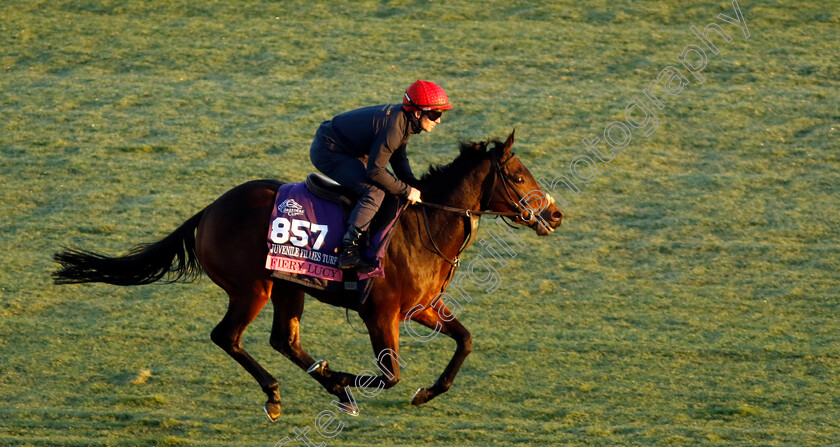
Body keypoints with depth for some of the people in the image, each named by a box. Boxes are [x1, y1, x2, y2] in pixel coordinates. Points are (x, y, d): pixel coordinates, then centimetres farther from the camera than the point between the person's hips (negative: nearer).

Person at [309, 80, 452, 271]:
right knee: (374, 192, -23)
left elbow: (399, 159, 12)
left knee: (389, 185, 17)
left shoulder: (403, 119, 0)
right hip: (327, 152, -11)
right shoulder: (393, 128, -30)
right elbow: (375, 171, -28)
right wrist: (406, 191, -19)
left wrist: (415, 188, -1)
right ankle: (348, 251, -27)